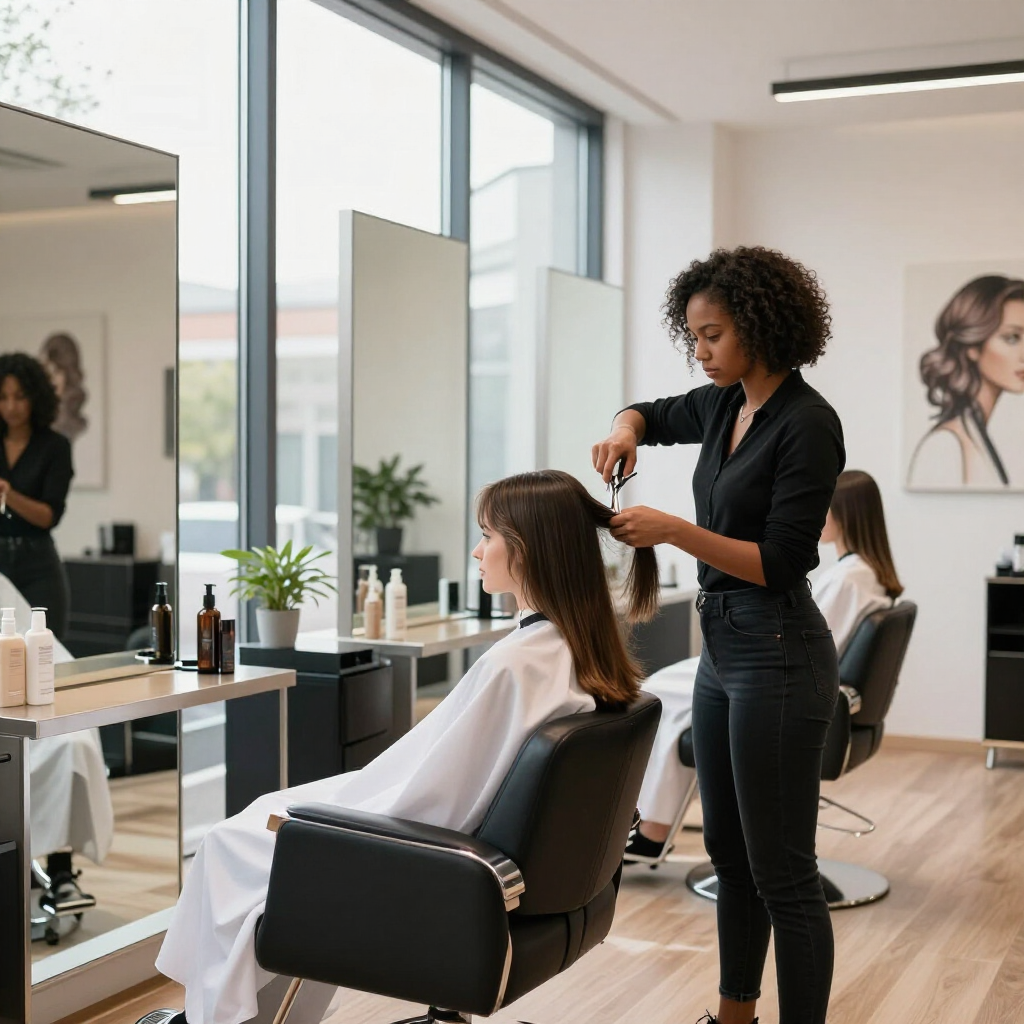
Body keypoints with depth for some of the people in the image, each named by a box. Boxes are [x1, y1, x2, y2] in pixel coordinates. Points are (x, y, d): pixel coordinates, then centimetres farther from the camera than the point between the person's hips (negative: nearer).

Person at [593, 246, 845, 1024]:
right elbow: (656, 414, 27)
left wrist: (674, 531, -25)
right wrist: (626, 429, 4)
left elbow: (778, 564, -19)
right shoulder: (724, 406, 7)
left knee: (781, 869, -2)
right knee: (729, 849, 19)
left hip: (778, 656, -9)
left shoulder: (807, 424, -16)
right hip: (722, 648, 9)